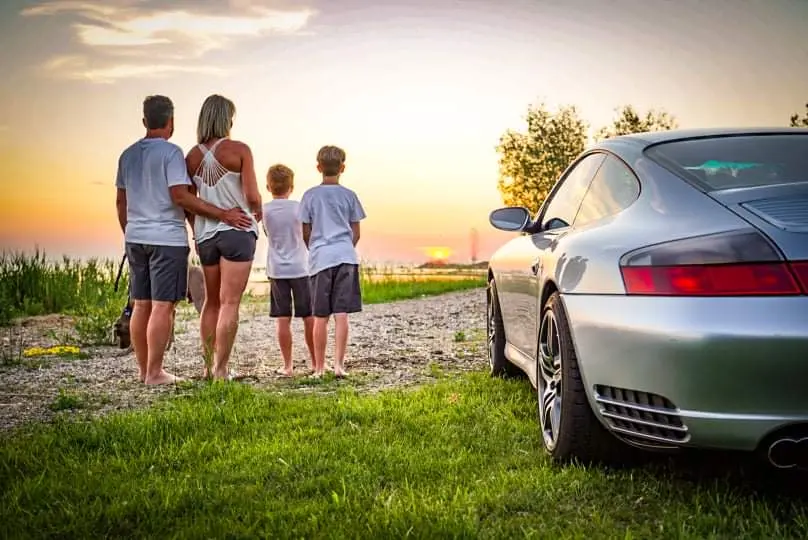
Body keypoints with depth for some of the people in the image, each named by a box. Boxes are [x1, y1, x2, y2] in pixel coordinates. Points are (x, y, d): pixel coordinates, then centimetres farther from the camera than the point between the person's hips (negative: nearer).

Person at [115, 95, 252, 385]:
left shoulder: (128, 155, 12)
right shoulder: (171, 152, -10)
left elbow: (121, 201, 15)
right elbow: (180, 196, -17)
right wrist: (222, 214, -16)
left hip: (135, 238, 7)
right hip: (167, 239, -7)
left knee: (140, 305, 11)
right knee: (163, 306, -4)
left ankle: (143, 369, 17)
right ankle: (154, 372, -4)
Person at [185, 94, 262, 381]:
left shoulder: (192, 157, 4)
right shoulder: (239, 150, -9)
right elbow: (252, 196, -13)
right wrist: (258, 211, 8)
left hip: (206, 234, 5)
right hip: (237, 231, -5)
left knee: (211, 302, 17)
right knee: (229, 303, -3)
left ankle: (208, 365, 20)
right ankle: (221, 369, -5)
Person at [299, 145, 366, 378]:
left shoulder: (310, 196, 3)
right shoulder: (349, 195, 4)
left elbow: (306, 234, 6)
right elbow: (356, 234, 8)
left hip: (320, 259, 0)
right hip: (346, 257, 0)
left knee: (321, 317, 5)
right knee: (341, 315, -1)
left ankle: (319, 367, 11)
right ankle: (339, 365, -6)